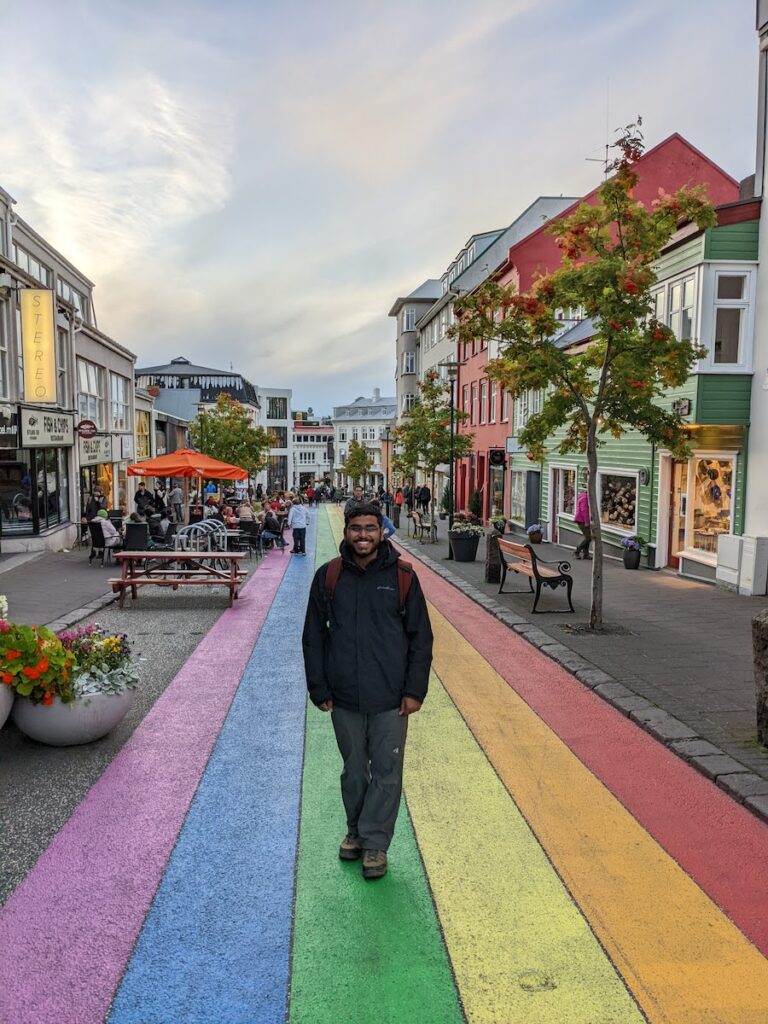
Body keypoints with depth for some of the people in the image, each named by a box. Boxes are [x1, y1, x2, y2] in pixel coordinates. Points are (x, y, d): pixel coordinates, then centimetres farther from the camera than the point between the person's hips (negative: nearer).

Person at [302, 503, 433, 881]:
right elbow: (313, 637, 5)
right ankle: (355, 832, 36)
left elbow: (421, 638, 0)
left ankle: (375, 843, 21)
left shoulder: (402, 577, -5)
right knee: (353, 771, 16)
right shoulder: (328, 576, -1)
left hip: (390, 698, -1)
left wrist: (415, 690, -5)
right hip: (344, 697, 2)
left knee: (387, 773, 5)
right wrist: (318, 689, 2)